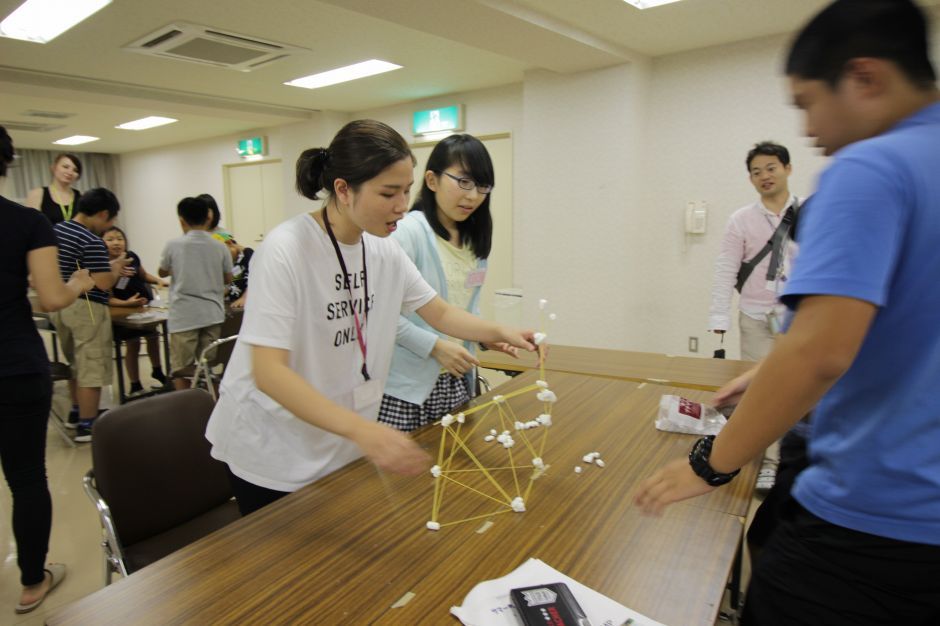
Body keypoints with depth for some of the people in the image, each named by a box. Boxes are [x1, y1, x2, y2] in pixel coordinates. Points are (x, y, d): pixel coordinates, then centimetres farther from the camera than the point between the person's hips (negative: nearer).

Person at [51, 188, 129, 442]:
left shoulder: (56, 230, 8)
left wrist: (107, 265, 16)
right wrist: (117, 268, -3)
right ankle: (86, 426, 7)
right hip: (86, 308, -9)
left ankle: (77, 413, 35)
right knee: (91, 369, 1)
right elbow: (103, 284, -23)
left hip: (62, 305, 9)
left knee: (75, 364, 23)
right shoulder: (92, 241, -19)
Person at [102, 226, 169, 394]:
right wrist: (127, 302, -35)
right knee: (132, 345, 3)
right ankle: (135, 385, 20)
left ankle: (157, 370, 44)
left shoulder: (132, 257, -9)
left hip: (145, 304, 5)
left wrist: (159, 281, -4)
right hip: (124, 310, -5)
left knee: (153, 337, 19)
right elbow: (108, 299, -20)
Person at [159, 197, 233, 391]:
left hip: (183, 316, -2)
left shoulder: (173, 245, -4)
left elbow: (162, 272, 13)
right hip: (212, 314, 2)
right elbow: (228, 278, 11)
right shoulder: (220, 247, -1)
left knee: (181, 370, 5)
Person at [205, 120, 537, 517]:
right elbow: (268, 372, -30)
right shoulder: (285, 251, -24)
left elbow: (440, 313, 5)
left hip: (342, 447, 6)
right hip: (272, 455, -5)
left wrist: (500, 332, -13)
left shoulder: (385, 251, -5)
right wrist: (363, 430, -41)